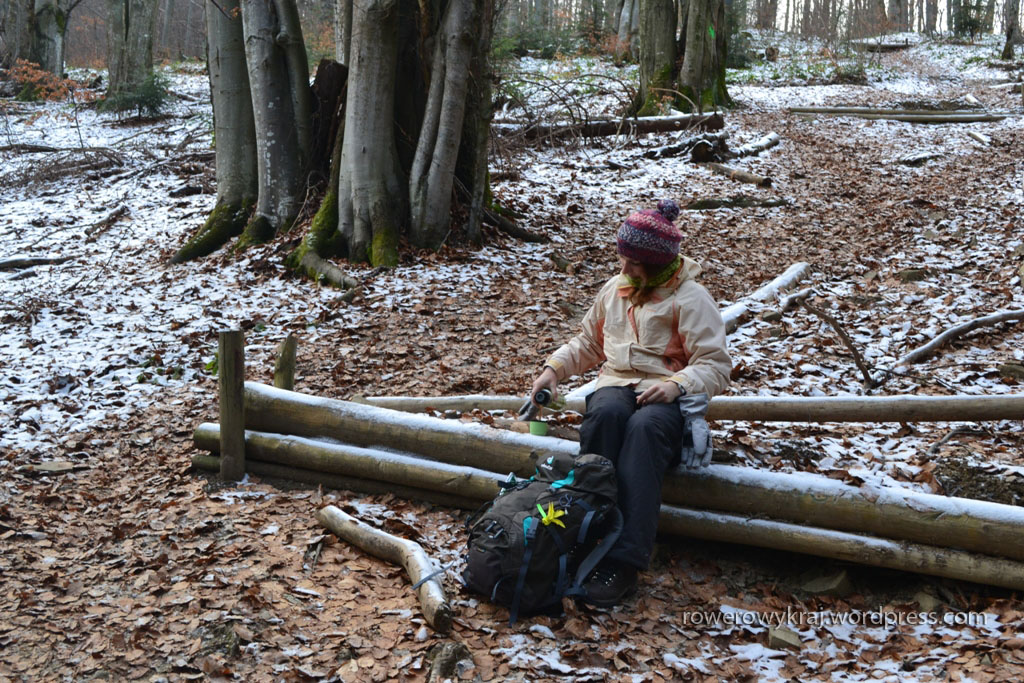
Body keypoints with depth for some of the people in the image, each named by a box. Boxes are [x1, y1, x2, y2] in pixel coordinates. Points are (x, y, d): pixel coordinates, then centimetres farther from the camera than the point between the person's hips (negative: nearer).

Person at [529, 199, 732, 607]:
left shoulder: (690, 299, 0)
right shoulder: (614, 289, 17)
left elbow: (716, 365, -6)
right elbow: (589, 344, 29)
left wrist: (677, 385, -25)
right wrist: (555, 368, 11)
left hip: (668, 398, -4)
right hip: (617, 387, 4)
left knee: (644, 427, -40)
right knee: (605, 413, -35)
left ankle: (624, 560, -46)